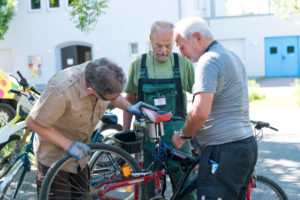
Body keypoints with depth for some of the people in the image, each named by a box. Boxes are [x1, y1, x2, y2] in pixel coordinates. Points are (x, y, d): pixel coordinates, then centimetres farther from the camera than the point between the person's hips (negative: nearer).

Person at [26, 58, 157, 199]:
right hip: (54, 156, -6)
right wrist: (69, 145, -28)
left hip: (78, 151, 6)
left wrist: (128, 107, -9)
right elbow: (34, 122, -25)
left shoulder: (102, 77, -16)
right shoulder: (62, 90, -36)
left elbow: (114, 93, 9)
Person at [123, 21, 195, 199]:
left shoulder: (183, 64, 1)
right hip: (146, 136, 1)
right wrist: (125, 134, 9)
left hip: (177, 137, -1)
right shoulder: (138, 64, 4)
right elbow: (130, 100, 12)